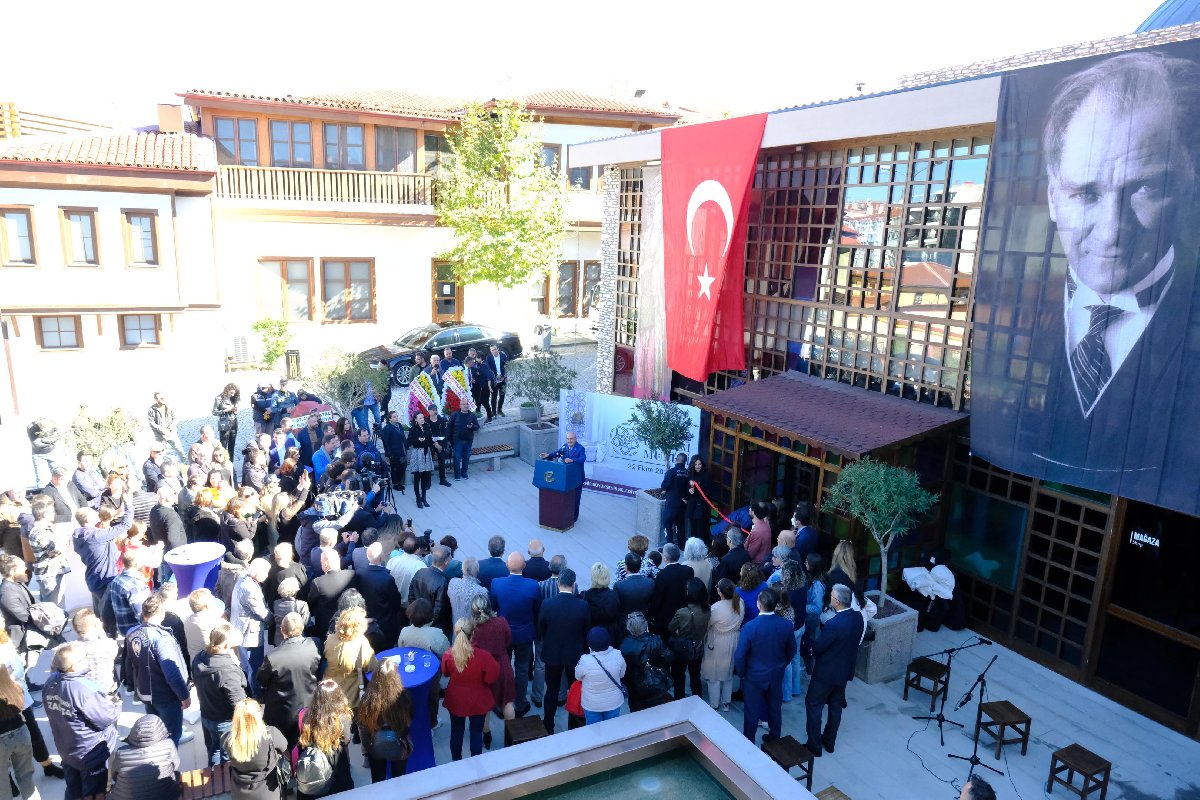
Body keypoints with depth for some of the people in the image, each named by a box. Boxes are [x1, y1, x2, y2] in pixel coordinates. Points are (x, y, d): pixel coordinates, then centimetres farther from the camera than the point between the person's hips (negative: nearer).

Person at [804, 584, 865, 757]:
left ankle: (814, 746, 19)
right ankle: (829, 742, 37)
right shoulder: (858, 617, -9)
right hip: (845, 671, 7)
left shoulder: (833, 624, -33)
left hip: (826, 672, -7)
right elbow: (855, 641, 5)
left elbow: (817, 649, -20)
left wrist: (813, 650, 2)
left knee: (813, 705, 11)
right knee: (836, 706, 22)